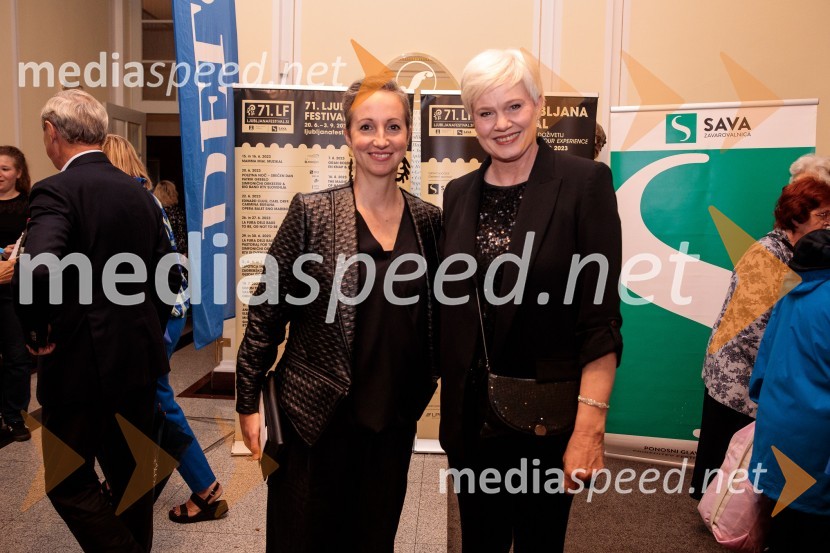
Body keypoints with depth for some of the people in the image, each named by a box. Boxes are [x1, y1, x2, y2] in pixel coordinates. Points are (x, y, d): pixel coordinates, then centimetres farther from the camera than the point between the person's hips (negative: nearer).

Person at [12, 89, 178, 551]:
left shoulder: (57, 190, -14)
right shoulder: (139, 192, 6)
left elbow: (37, 271, -31)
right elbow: (169, 275, 9)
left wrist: (38, 331, -14)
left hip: (82, 363, -7)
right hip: (139, 358, 7)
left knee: (69, 483, 10)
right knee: (131, 475, 19)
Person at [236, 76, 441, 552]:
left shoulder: (429, 219, 1)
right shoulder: (313, 212, -9)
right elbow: (268, 310, -6)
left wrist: (424, 389, 7)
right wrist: (248, 401, -5)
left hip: (394, 419, 3)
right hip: (316, 415, -3)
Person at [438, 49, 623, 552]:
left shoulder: (585, 181, -9)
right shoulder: (459, 193, 5)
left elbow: (601, 313, -13)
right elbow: (452, 308, 9)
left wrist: (590, 424, -20)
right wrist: (449, 408, 6)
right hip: (471, 413, 4)